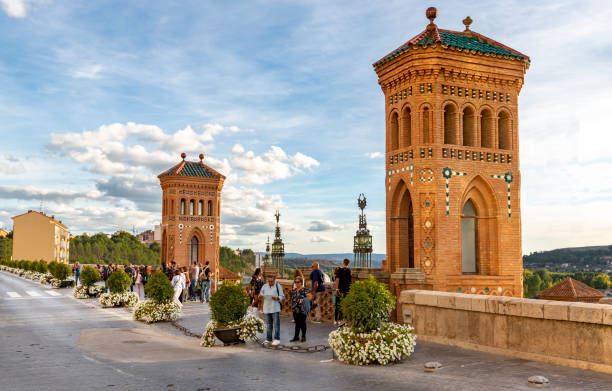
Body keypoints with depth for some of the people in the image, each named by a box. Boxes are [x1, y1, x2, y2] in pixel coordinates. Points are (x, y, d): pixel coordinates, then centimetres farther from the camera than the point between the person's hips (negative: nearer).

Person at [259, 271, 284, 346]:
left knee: (276, 324, -5)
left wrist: (276, 298, -22)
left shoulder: (278, 286, -2)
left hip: (275, 308, -4)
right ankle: (268, 339, 17)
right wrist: (261, 296, -10)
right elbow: (260, 295, 14)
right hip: (267, 308, 4)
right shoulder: (264, 286, 10)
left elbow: (282, 297, -3)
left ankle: (277, 339, 0)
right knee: (268, 324, 10)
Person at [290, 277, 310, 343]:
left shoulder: (305, 290, -7)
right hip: (295, 310, 5)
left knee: (302, 323, 2)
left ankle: (303, 337, 14)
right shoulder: (294, 290, 13)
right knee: (297, 323, 10)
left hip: (302, 310, -5)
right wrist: (292, 307, 16)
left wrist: (304, 300, -25)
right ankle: (296, 337, 15)